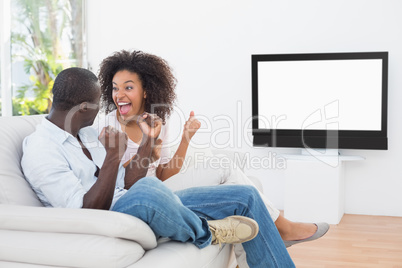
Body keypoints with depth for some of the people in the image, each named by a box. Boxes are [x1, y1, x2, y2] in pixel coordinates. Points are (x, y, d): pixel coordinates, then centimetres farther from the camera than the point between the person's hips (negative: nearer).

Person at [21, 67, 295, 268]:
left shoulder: (87, 134, 15)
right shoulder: (39, 150, -12)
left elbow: (126, 185, 14)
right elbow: (89, 212, -20)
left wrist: (148, 140, 6)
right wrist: (113, 156, -24)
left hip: (142, 208, 9)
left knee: (245, 196, 1)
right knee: (147, 191, -45)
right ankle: (205, 232, -13)